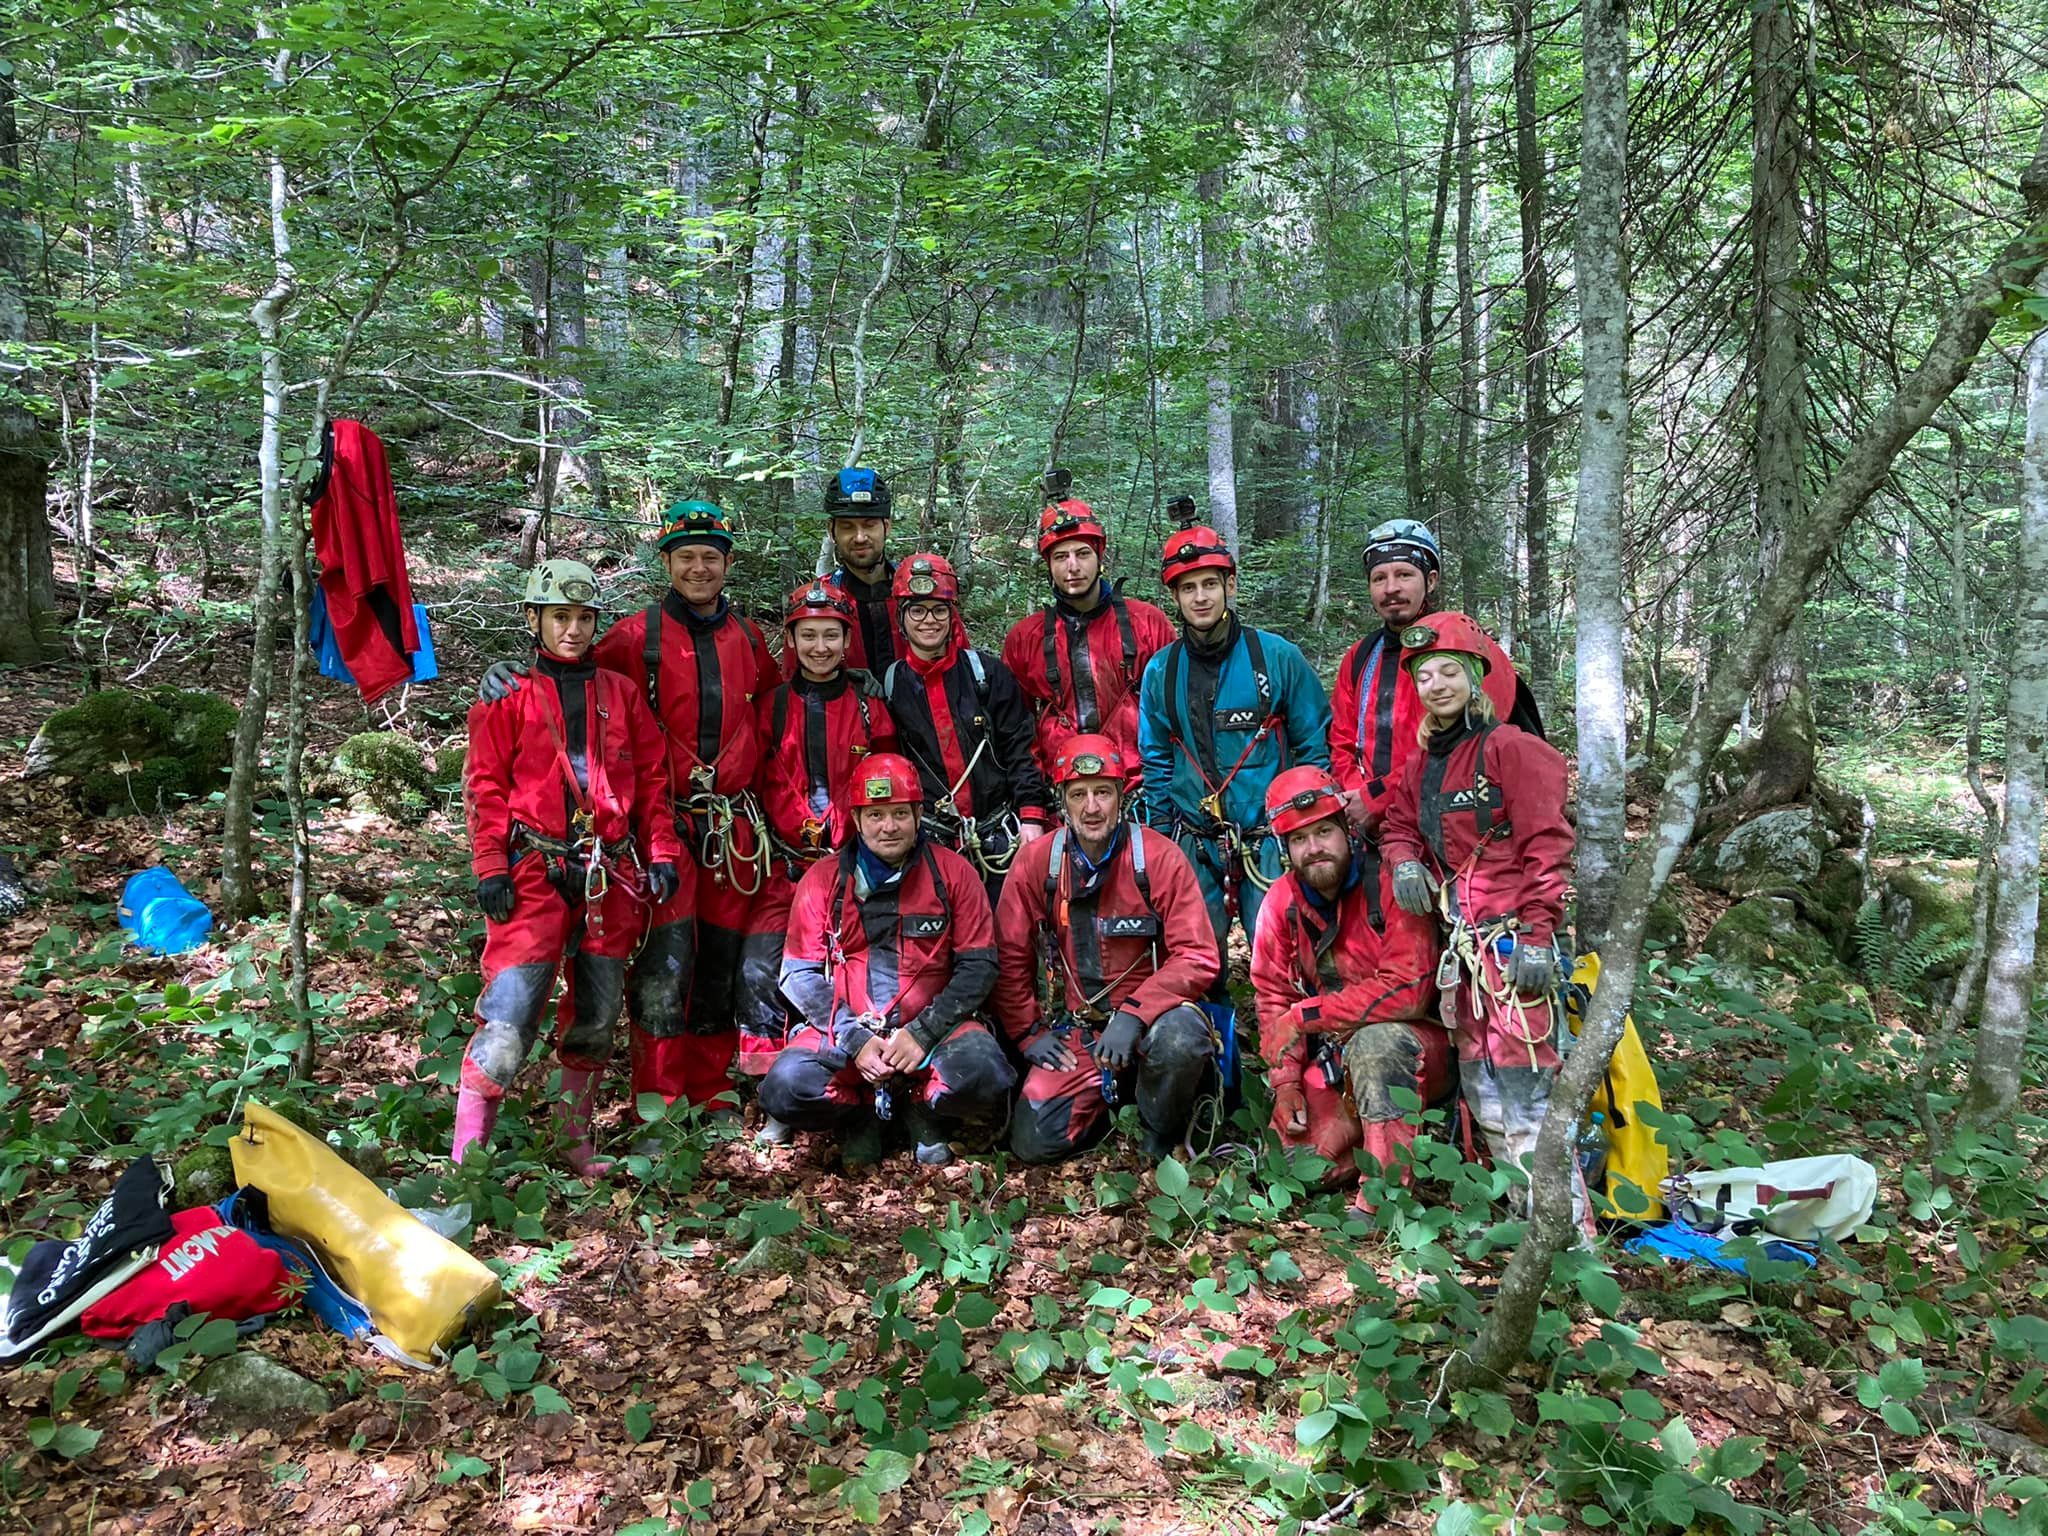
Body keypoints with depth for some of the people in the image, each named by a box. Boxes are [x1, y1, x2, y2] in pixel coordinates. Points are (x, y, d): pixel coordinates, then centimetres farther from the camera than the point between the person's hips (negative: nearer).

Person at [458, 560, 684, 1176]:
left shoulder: (620, 693, 13)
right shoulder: (508, 695, 4)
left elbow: (652, 777, 12)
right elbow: (485, 786, 0)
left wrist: (661, 851, 4)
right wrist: (489, 867, -8)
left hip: (611, 872, 4)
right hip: (534, 869, -4)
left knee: (597, 1015, 10)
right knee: (512, 1012, -11)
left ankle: (576, 1146, 24)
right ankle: (468, 1158, -2)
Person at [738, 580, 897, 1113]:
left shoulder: (869, 708, 7)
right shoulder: (773, 707, 8)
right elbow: (765, 788, 8)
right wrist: (802, 836, -4)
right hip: (788, 862, 0)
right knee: (759, 966, -10)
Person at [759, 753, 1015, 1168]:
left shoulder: (953, 872, 1)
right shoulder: (823, 879, 4)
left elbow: (979, 966, -2)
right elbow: (799, 973, 2)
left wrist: (923, 1033, -14)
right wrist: (855, 1040, -12)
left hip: (933, 1025, -1)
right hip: (844, 1031, 1)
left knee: (981, 1075, -32)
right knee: (785, 1088, -27)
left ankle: (922, 1110, 5)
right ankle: (859, 1117, 8)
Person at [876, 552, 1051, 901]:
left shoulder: (988, 673, 1)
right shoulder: (890, 685, 5)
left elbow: (1020, 750, 0)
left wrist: (1031, 817, -6)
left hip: (998, 838, 0)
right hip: (927, 843, 1)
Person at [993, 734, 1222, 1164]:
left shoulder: (1160, 856, -9)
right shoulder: (1035, 862, -2)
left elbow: (1197, 957, -13)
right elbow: (1011, 959, 6)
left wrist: (1134, 1015, -24)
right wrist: (1029, 1032, -2)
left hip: (1151, 1015, -2)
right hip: (1075, 1028, 2)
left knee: (1179, 1037, -36)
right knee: (1034, 1143, -13)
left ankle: (1164, 1138, -4)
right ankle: (1108, 1103, 20)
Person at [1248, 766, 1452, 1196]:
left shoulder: (1391, 884, -18)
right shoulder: (1282, 902, -1)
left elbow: (1408, 990, -27)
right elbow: (1274, 998, 4)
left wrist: (1305, 1015, -22)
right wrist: (1285, 1083, -8)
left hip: (1419, 1050, -5)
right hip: (1335, 1060, 5)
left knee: (1374, 1041, -37)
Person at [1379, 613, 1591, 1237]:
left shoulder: (1511, 748, -8)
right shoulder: (1423, 761, 15)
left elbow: (1546, 847, -12)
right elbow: (1400, 824, 26)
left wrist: (1538, 935, -18)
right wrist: (1405, 861, 2)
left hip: (1511, 934, -8)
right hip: (1459, 938, 9)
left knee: (1524, 1088, -12)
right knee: (1480, 1089, 12)